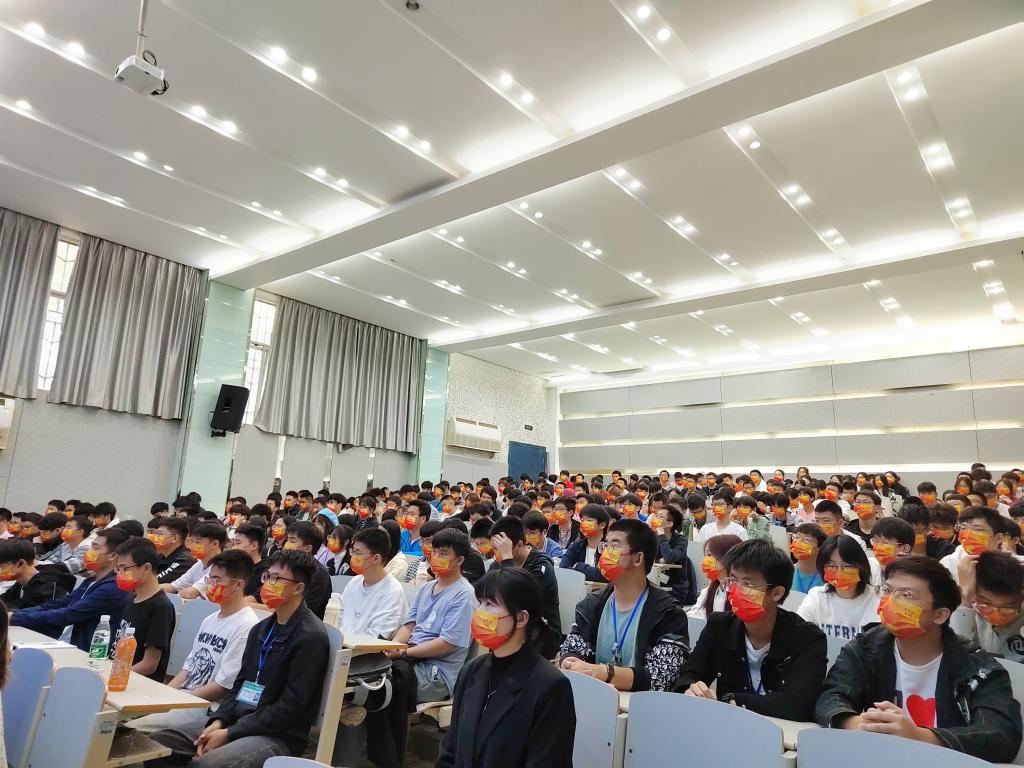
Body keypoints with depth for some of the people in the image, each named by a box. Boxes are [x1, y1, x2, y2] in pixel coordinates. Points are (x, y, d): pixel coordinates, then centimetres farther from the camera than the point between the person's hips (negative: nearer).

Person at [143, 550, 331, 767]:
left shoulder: (311, 636, -15)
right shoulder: (261, 629, 14)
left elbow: (291, 707, -18)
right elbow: (240, 684, 16)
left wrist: (229, 734, -16)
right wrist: (218, 721, -3)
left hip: (279, 736, -8)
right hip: (237, 720, 9)